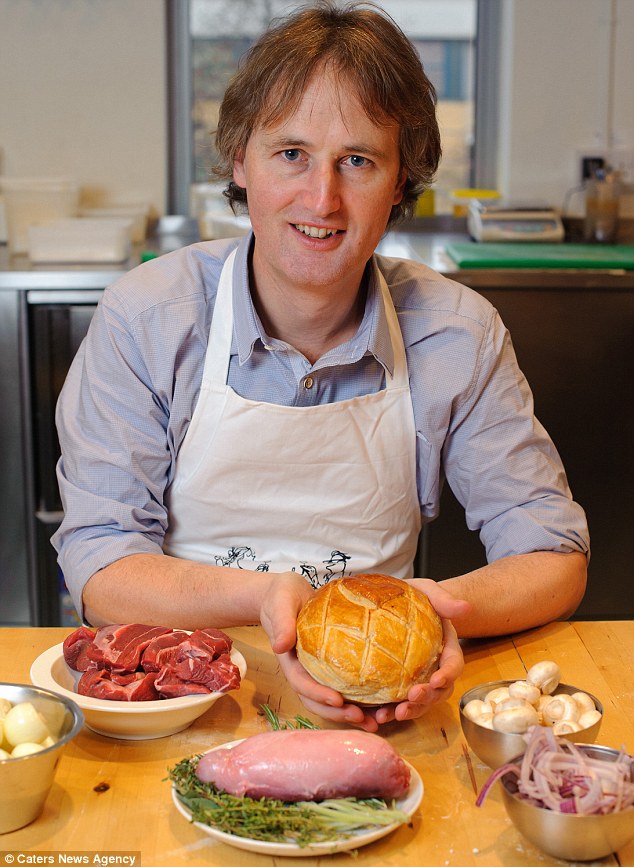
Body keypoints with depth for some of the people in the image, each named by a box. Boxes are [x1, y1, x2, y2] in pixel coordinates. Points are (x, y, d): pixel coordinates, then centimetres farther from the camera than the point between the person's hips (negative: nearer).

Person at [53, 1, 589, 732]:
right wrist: (261, 597, -30)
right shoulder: (144, 320, -9)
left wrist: (441, 609, -24)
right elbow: (99, 567, -10)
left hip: (381, 705, 2)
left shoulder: (459, 335, -5)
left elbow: (554, 558, -1)